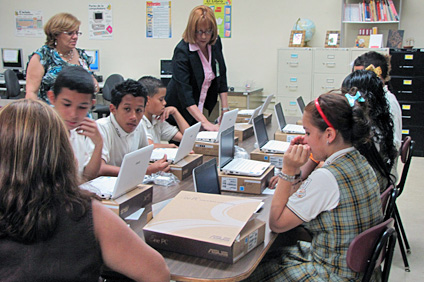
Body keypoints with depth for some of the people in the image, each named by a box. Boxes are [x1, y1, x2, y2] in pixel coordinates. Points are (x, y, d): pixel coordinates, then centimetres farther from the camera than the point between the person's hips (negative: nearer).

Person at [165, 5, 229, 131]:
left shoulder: (215, 43, -5)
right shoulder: (182, 51, -23)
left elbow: (221, 76, 4)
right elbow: (184, 92, -30)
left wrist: (225, 109, -2)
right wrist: (204, 122, -38)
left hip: (204, 109, 5)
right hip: (181, 111, -5)